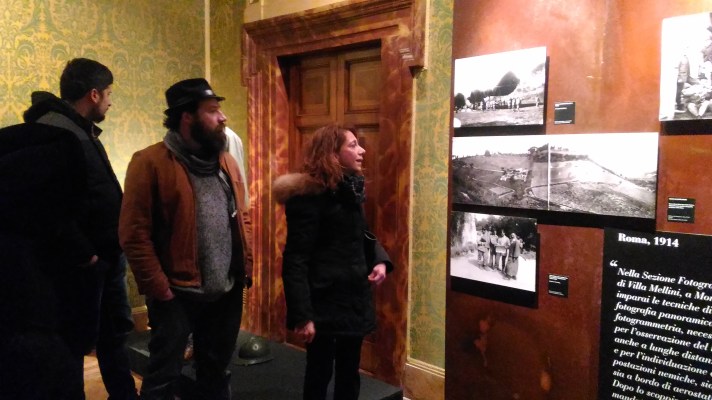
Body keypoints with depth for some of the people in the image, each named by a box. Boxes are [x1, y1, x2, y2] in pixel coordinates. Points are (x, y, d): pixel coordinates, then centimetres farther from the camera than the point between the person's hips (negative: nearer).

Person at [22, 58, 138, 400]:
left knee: (115, 332, 20)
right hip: (82, 262, -10)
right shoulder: (54, 129, -17)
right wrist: (83, 254, -20)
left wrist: (114, 248, 11)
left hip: (106, 255, 10)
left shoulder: (83, 129, 14)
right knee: (77, 341, 6)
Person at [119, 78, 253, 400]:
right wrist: (158, 289, -14)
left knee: (216, 373, 20)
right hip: (177, 294, -6)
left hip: (227, 292, 6)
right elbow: (134, 234, -14)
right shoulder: (151, 162, -12)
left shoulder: (227, 162, 9)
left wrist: (246, 267, 7)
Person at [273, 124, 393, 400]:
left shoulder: (352, 188, 8)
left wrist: (380, 260, -1)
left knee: (349, 371, 19)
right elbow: (295, 260, -20)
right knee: (320, 371, 9)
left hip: (354, 297, 8)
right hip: (324, 301, -7)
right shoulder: (308, 195, -17)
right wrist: (302, 315, -25)